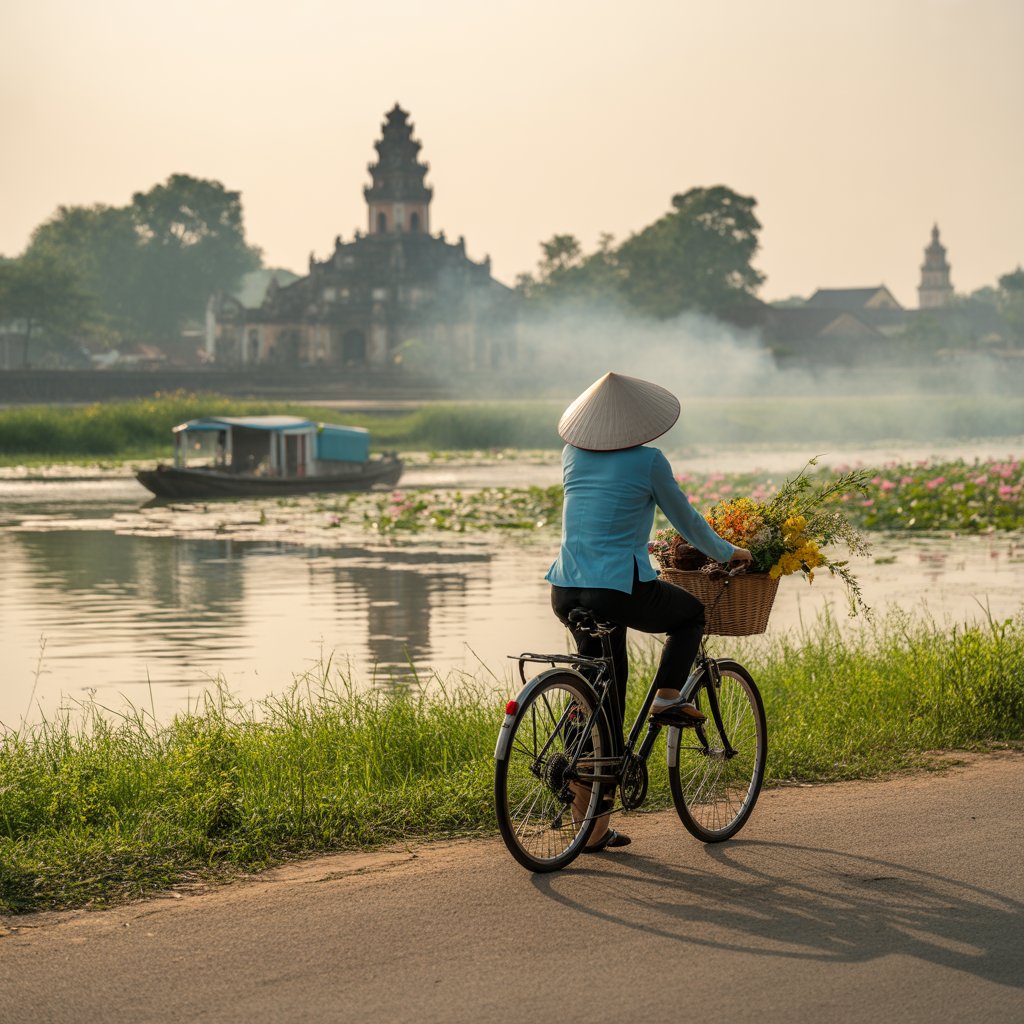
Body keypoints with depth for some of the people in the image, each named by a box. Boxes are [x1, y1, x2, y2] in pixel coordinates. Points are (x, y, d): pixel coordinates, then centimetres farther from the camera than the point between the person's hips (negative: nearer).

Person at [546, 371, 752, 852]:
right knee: (691, 613, 27)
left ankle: (594, 827, 16)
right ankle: (667, 697, 9)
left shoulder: (573, 455, 12)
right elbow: (685, 520, 7)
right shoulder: (647, 461, -5)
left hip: (567, 592, 6)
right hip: (621, 592, -6)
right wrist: (727, 553, 25)